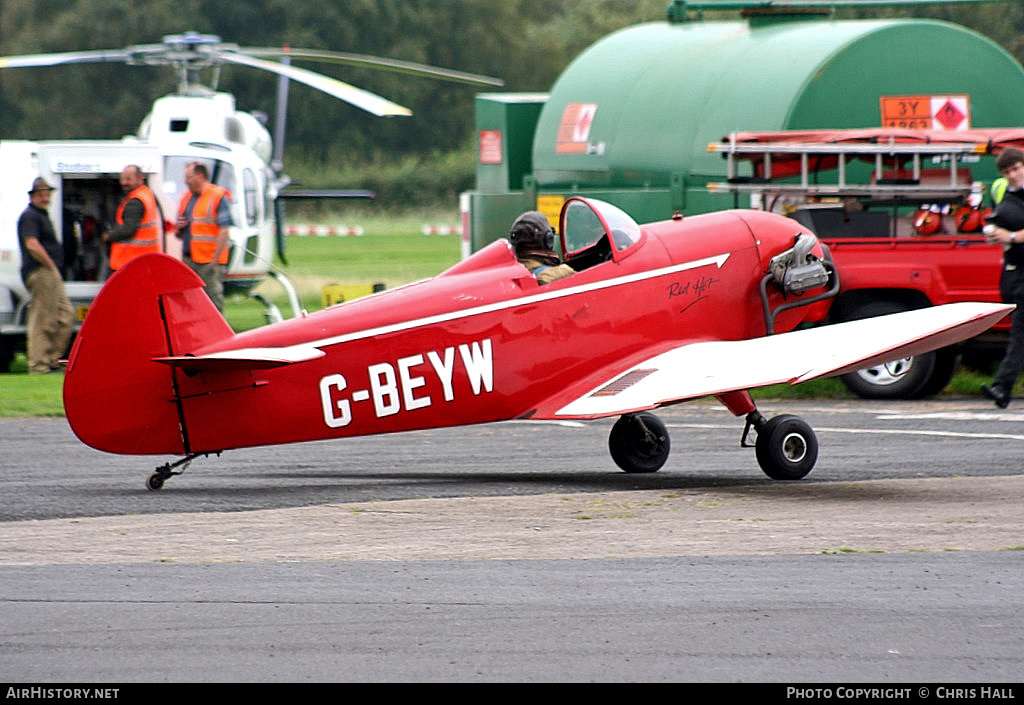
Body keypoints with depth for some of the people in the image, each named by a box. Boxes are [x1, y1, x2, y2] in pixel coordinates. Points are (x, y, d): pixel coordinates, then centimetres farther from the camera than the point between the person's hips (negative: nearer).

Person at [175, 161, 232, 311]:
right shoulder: (186, 198, 17)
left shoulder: (218, 197, -6)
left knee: (212, 298, -8)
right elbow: (179, 235, 26)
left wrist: (215, 259, -18)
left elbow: (224, 231, -12)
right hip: (188, 258, 8)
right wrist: (179, 228, 0)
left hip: (209, 259, -8)